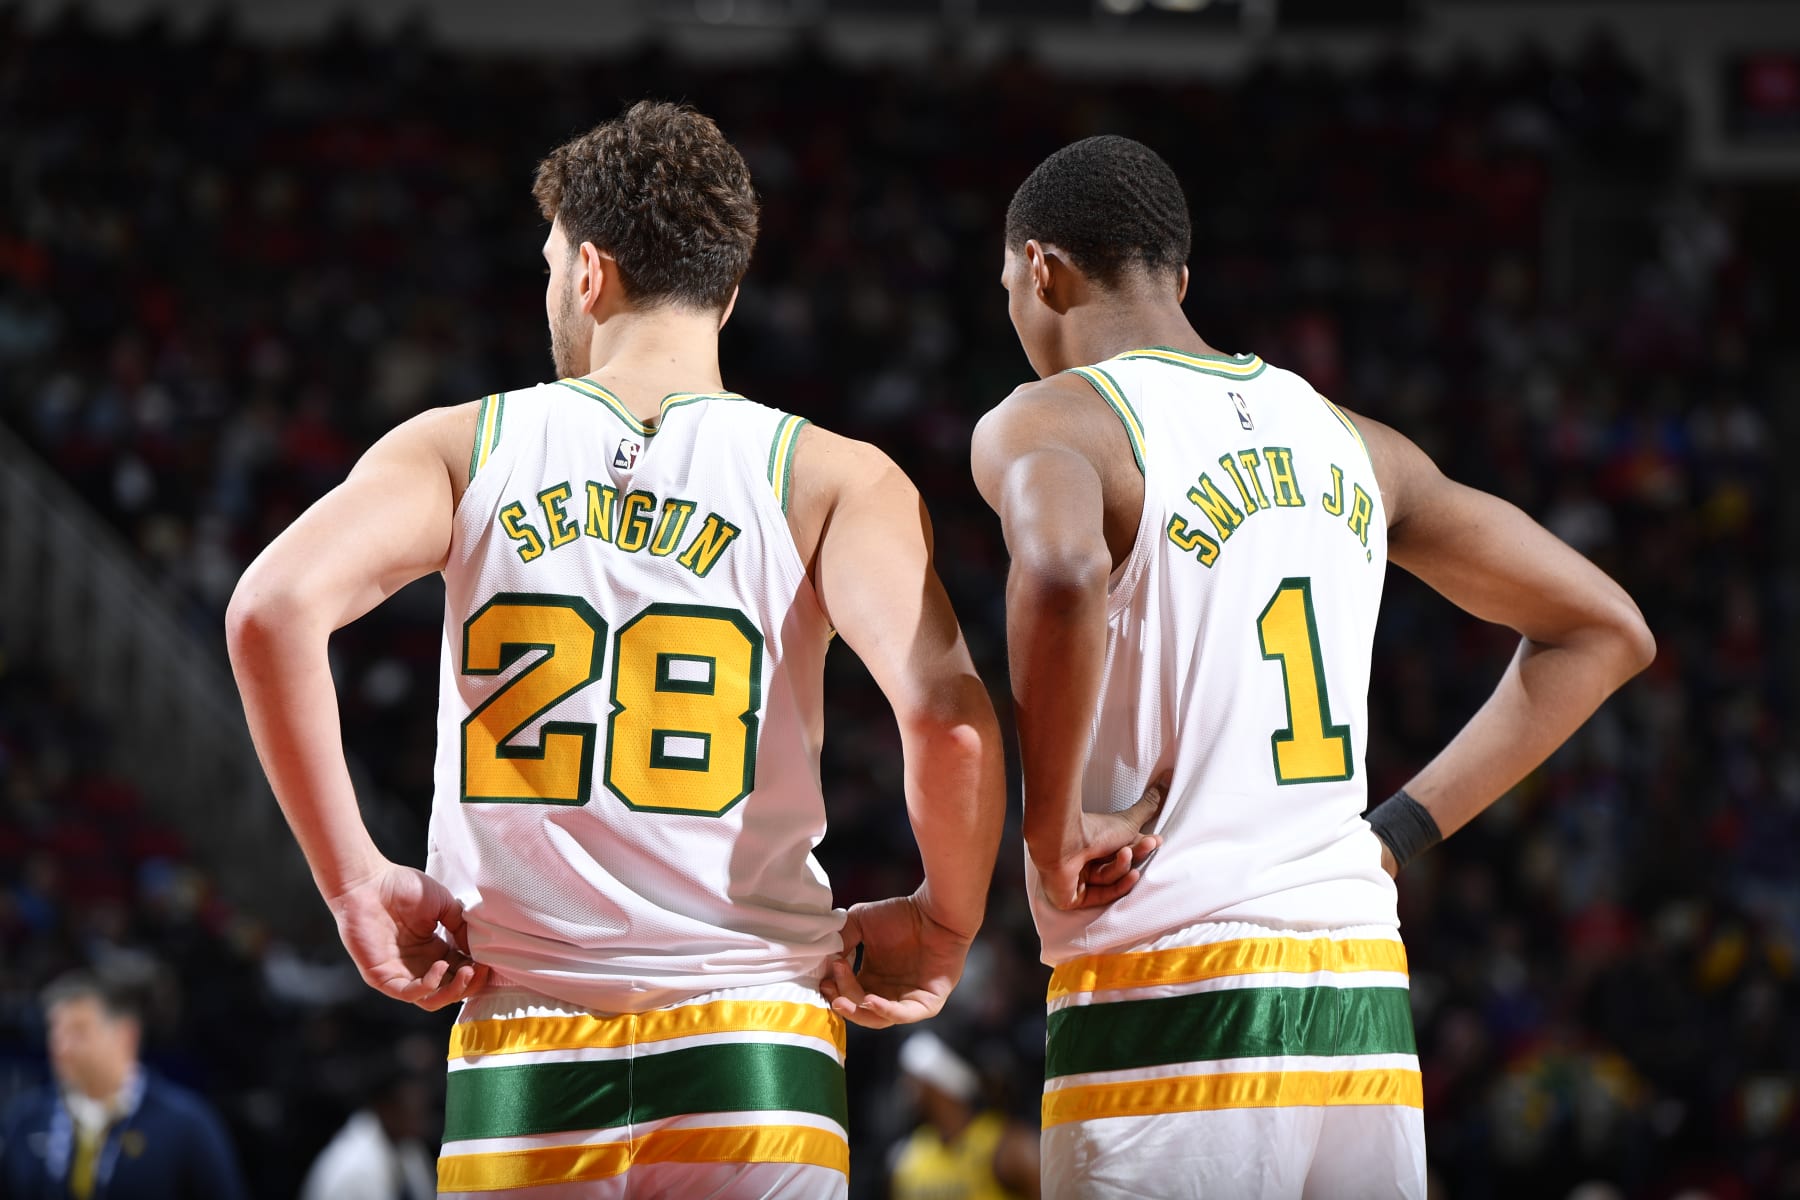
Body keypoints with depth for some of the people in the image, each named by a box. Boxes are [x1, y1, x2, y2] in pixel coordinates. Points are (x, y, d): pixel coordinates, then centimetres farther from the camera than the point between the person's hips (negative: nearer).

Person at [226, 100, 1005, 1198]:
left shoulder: (465, 448, 6)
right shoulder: (832, 478, 1)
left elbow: (273, 610, -10)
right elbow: (945, 711, -14)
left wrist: (354, 882, -2)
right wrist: (946, 926, 3)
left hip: (520, 1050, 1)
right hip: (752, 1049, -1)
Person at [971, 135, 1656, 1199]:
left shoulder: (1047, 422, -3)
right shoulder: (1349, 442, 16)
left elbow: (1064, 573, -28)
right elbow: (1605, 630, 20)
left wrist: (1053, 827, -15)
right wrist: (1400, 832, 16)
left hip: (1166, 1028, -6)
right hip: (1371, 1020, 6)